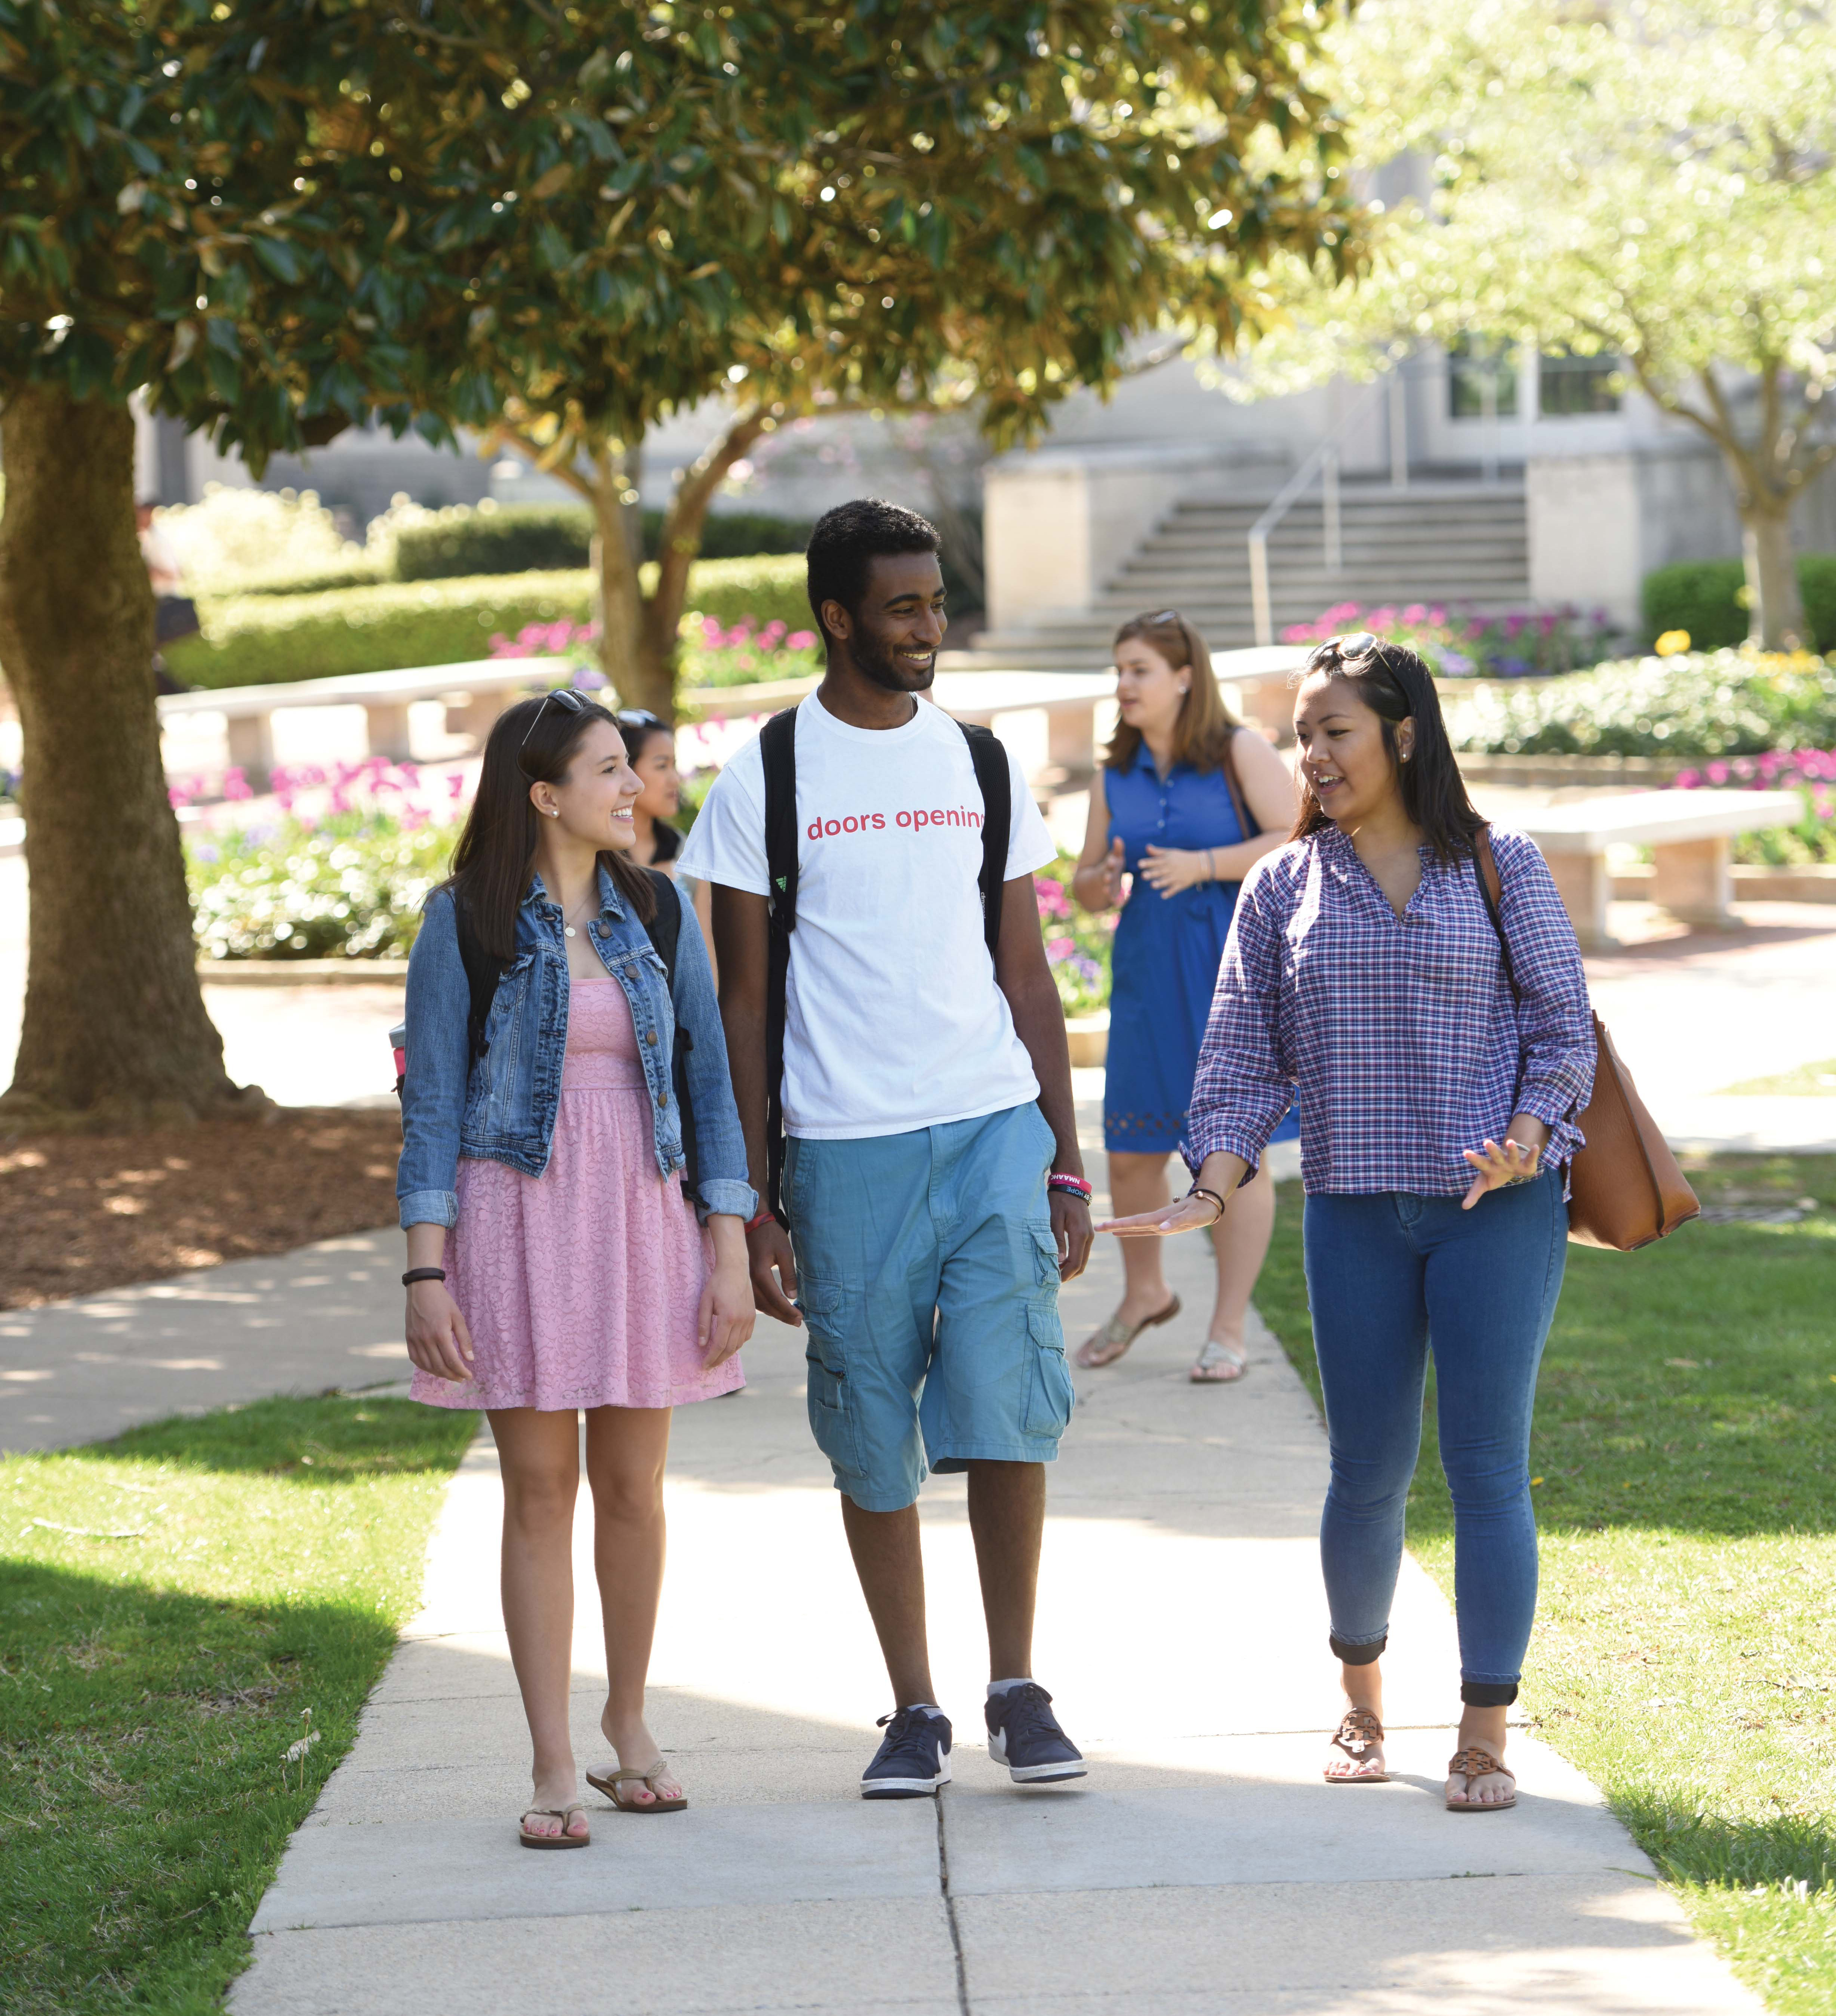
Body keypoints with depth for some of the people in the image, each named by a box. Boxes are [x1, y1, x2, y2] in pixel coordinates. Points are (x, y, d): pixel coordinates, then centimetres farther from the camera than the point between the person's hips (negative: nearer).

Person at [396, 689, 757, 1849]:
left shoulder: (656, 910, 7)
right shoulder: (466, 922, -2)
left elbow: (710, 1086, 8)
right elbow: (432, 1107, -3)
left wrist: (733, 1256, 2)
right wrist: (427, 1276, -9)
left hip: (642, 1219, 3)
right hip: (515, 1220, -3)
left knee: (632, 1485, 7)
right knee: (540, 1490, -2)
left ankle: (628, 1723, 26)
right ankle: (555, 1768, 3)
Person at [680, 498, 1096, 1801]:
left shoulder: (982, 765, 10)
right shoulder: (766, 780, 0)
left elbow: (1027, 975, 13)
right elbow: (745, 1006, 2)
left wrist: (1067, 1166, 8)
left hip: (995, 1129, 2)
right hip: (844, 1146, -1)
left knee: (1007, 1414, -8)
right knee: (872, 1442, 5)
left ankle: (1018, 1689, 6)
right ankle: (915, 1709, 16)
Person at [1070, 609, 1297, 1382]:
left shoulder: (1240, 753, -5)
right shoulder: (1115, 775, 9)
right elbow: (1085, 883, 13)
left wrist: (1202, 865, -21)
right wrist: (1098, 885, -11)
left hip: (1236, 969, -5)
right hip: (1149, 975, 5)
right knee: (1129, 1147, 7)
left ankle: (1228, 1331, 6)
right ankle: (1143, 1293, 32)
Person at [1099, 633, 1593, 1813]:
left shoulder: (1500, 868, 1)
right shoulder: (1284, 891, 7)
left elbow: (1563, 1028, 2)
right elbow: (1244, 1056, 5)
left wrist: (1524, 1143, -15)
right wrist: (1217, 1188, -9)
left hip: (1499, 1205, -2)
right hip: (1355, 1214, 2)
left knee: (1487, 1467, -4)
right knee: (1369, 1474, 6)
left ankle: (1487, 1736, 3)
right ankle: (1362, 1698, 28)